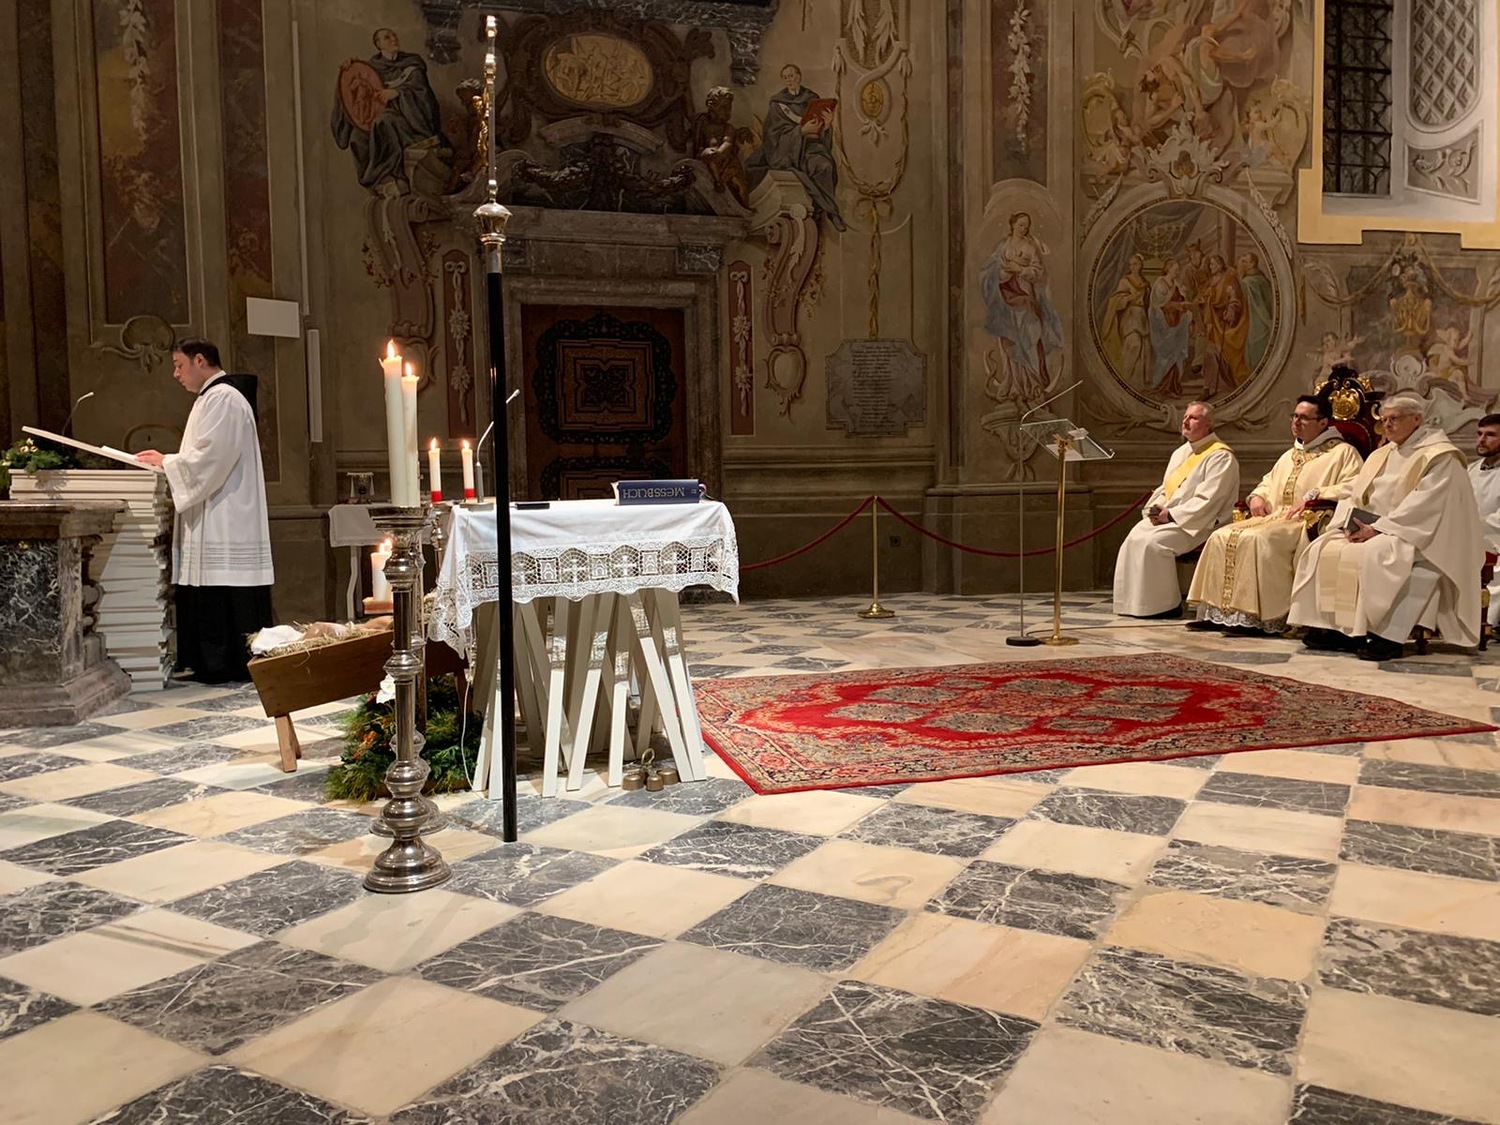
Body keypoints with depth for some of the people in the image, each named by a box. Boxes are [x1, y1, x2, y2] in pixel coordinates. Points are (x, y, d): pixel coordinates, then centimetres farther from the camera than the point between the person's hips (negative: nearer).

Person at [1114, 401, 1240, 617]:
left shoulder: (1220, 457, -8)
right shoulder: (1180, 453, 20)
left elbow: (1207, 500, -17)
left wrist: (1172, 515, -18)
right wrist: (1156, 507, 1)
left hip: (1197, 524, -8)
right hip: (1165, 517, 8)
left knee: (1152, 542, -29)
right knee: (1133, 539, -16)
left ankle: (1165, 604, -16)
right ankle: (1134, 601, -13)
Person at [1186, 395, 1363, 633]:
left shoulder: (1343, 452, 5)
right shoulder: (1289, 456, 29)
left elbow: (1353, 488, -10)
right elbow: (1268, 484, 37)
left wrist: (1315, 495, -21)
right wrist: (1257, 497, 13)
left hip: (1309, 521, -8)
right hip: (1274, 516, 8)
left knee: (1255, 539, -35)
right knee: (1222, 537, -14)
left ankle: (1256, 615, -32)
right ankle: (1216, 612, -18)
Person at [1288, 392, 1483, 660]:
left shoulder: (1439, 457, -8)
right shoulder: (1381, 455, 17)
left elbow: (1423, 505, -19)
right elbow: (1354, 494, 13)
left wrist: (1379, 528, -23)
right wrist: (1354, 523, -7)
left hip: (1416, 537, -8)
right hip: (1372, 530, 8)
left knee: (1378, 553, -37)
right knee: (1325, 549, -11)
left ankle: (1386, 636, -32)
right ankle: (1338, 629, -14)